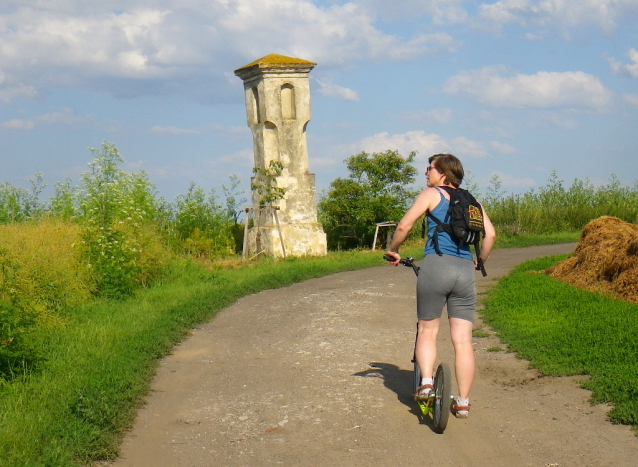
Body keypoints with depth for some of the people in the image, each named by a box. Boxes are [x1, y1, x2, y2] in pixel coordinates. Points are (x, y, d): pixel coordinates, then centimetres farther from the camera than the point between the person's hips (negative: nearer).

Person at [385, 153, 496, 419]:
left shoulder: (431, 194, 7)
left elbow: (404, 226, -1)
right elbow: (490, 234, 8)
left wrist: (393, 251, 14)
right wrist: (479, 262, 22)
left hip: (436, 265, -3)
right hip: (466, 270, 4)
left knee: (427, 331, 12)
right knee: (462, 340, 5)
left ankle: (426, 383, -6)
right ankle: (463, 403, 6)